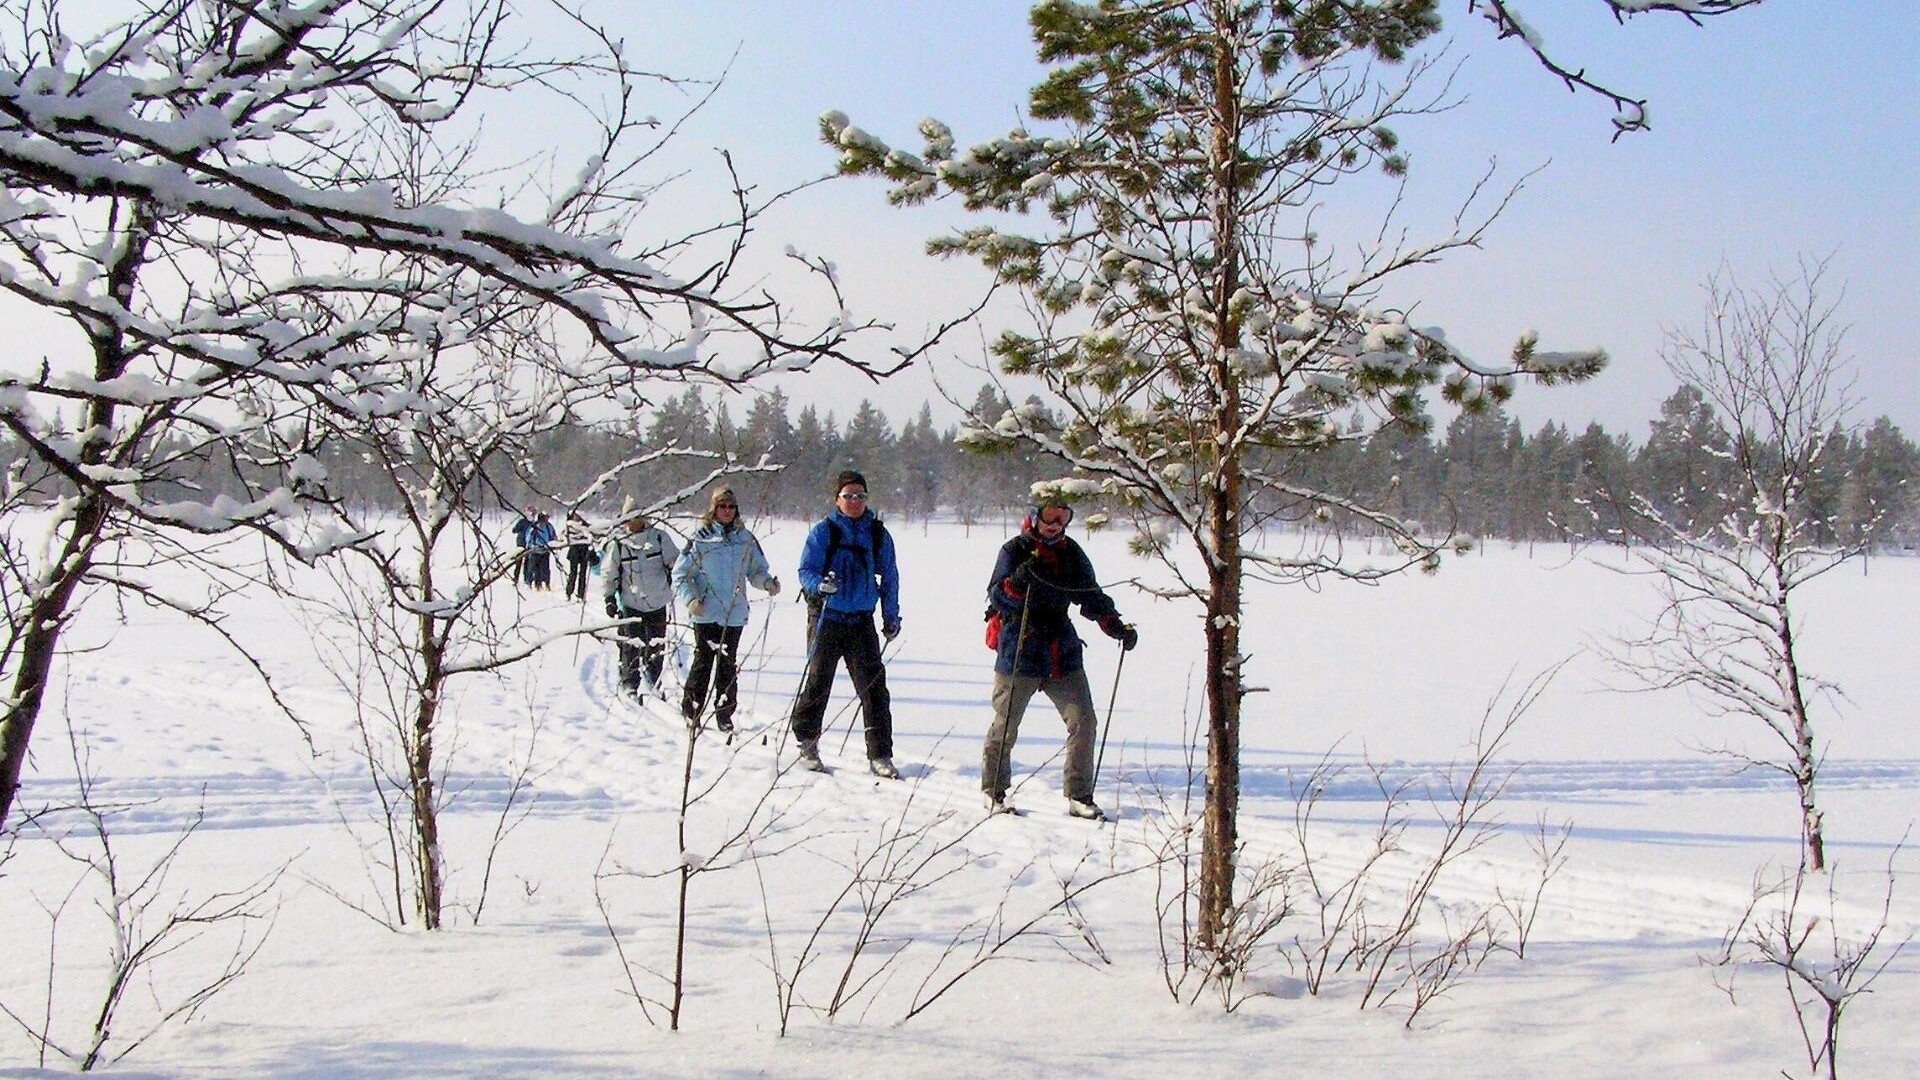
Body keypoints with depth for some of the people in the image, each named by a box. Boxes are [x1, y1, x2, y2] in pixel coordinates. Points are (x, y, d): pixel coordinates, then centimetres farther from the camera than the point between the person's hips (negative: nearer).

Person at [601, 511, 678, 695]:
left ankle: (654, 683, 19)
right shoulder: (617, 544, -4)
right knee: (630, 646, -4)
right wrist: (609, 598, 0)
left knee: (657, 645, 8)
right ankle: (629, 684, 5)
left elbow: (674, 560, 11)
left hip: (657, 602, 2)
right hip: (630, 603, -2)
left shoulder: (659, 537, 0)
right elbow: (608, 573, 2)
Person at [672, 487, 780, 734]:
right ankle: (691, 709, 9)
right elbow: (680, 574, 0)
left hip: (735, 613, 3)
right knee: (703, 662, -2)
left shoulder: (745, 538, 8)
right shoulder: (701, 539, -2)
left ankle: (724, 713, 15)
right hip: (707, 613, -3)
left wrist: (767, 582, -5)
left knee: (728, 664, 7)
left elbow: (756, 570, 16)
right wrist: (691, 599, -14)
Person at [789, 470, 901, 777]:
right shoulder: (823, 531, -3)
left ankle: (880, 754, -1)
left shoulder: (877, 533, 7)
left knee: (874, 686, -4)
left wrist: (891, 617, 11)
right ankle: (807, 744, 22)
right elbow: (805, 571, -5)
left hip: (862, 619, 2)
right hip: (826, 617, -2)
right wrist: (820, 584, -27)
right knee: (818, 680, 4)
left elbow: (889, 576, 15)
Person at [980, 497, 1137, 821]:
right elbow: (996, 597, -12)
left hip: (1062, 653, 4)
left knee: (1083, 721, -3)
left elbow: (1091, 597, 12)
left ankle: (1079, 796, 7)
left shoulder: (1071, 553, 10)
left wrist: (1115, 625, -4)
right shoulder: (1015, 550, -3)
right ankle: (993, 792, 20)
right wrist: (1018, 581, -32)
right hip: (1019, 654, -4)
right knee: (1005, 727, 4)